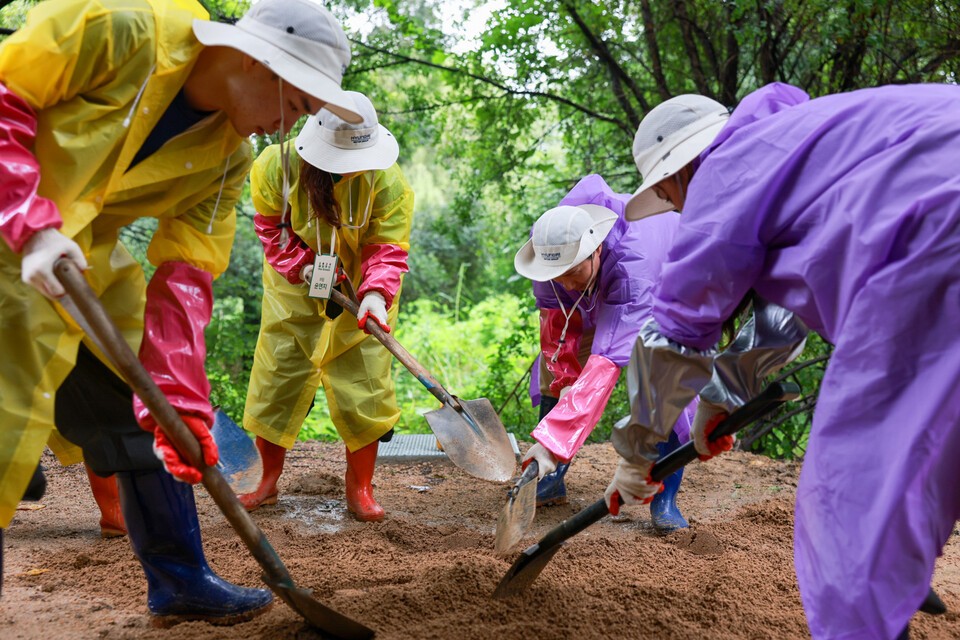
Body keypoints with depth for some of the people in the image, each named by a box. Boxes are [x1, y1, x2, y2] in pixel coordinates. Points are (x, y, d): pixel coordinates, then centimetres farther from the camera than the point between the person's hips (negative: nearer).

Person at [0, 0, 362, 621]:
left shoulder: (230, 158, -5)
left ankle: (179, 580, 21)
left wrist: (180, 403, -13)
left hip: (87, 252, 7)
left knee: (144, 411, 7)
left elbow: (184, 278, -6)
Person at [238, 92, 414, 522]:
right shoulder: (276, 164, -19)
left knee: (363, 386, -5)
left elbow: (388, 247, -21)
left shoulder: (387, 181, -22)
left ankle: (359, 488, 11)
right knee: (276, 378, 5)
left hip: (358, 293, -1)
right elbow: (271, 228, -8)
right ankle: (268, 482, 22)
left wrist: (376, 294, -39)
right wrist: (305, 269, -22)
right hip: (293, 290, 1)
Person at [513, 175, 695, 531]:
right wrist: (564, 381, -16)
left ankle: (665, 502, -12)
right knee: (556, 367, -7)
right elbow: (557, 320, -14)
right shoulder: (549, 246, -33)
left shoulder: (630, 266, -50)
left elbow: (608, 361, -57)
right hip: (596, 299, 5)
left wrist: (553, 440, -63)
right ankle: (550, 481, 5)